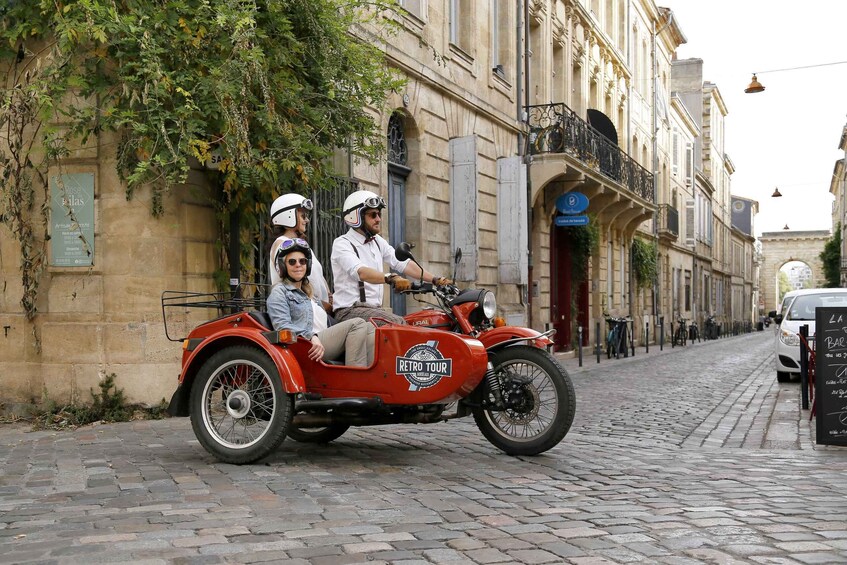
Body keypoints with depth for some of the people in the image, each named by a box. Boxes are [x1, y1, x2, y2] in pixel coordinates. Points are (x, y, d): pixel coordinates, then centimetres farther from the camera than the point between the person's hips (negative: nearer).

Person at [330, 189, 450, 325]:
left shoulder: (378, 242, 18)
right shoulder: (342, 244, -8)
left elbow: (403, 264, 10)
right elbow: (360, 272, -26)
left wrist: (435, 279, -3)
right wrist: (391, 278, -44)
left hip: (375, 308, 8)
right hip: (350, 310, -8)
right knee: (398, 324, -28)